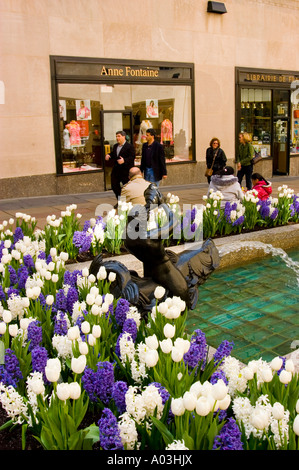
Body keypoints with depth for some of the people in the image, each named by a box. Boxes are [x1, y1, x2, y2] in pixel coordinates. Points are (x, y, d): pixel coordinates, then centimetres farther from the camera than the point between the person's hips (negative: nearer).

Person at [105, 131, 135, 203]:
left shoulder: (130, 146, -9)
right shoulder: (115, 146, 16)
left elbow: (132, 157, -17)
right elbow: (113, 155, 23)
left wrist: (124, 160, -31)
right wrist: (109, 156, 0)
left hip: (126, 171, -7)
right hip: (116, 170, 7)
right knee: (114, 186, 9)